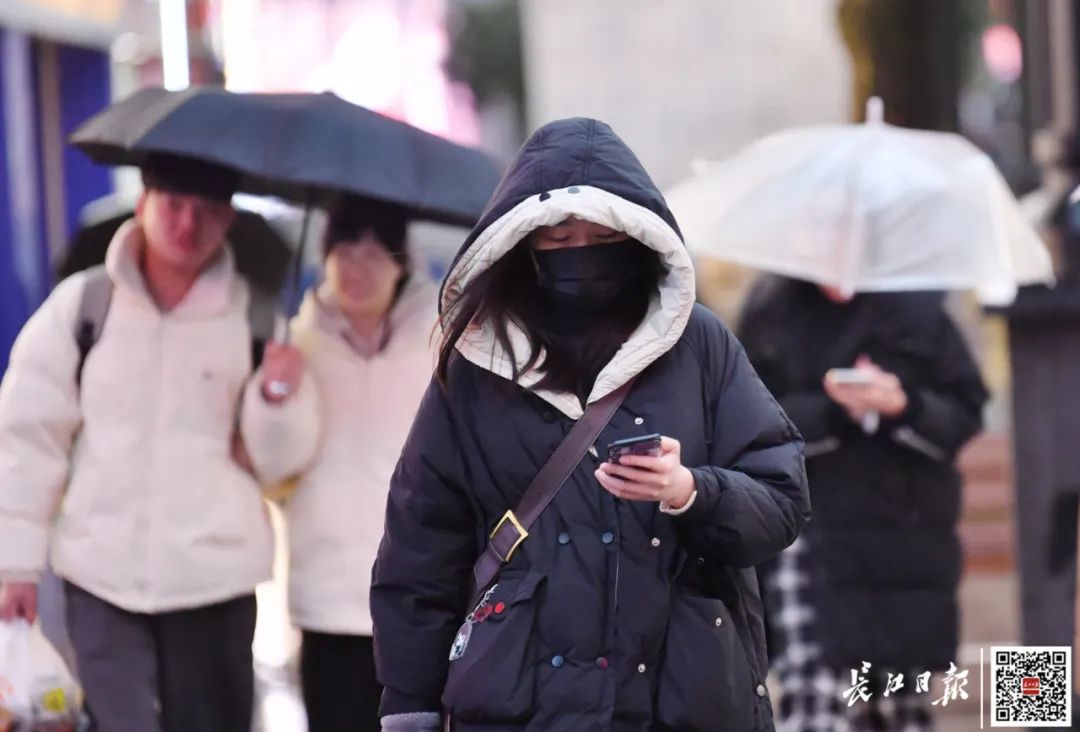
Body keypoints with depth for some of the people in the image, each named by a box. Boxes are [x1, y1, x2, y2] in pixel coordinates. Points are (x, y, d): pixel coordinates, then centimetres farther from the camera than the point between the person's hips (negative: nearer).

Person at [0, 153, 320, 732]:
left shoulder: (252, 318, 0)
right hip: (102, 575, -1)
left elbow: (277, 461, 1)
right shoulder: (79, 305, -3)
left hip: (215, 577, 1)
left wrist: (278, 397, -19)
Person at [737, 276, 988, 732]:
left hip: (908, 537, 2)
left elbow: (966, 414, 4)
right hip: (810, 531, -2)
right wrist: (834, 411, -16)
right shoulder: (772, 317, 5)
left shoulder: (916, 309, 6)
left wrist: (904, 405, -16)